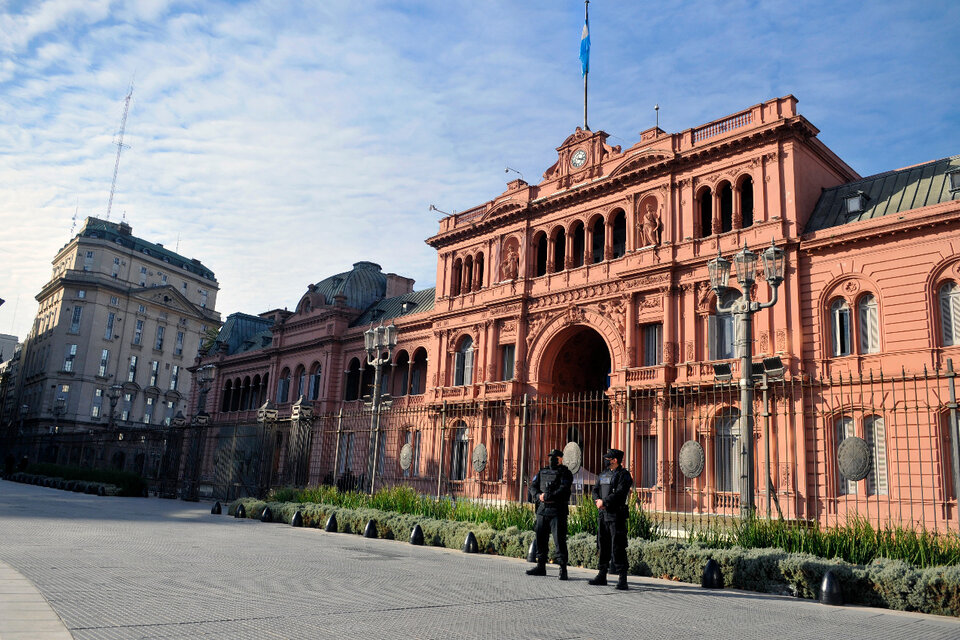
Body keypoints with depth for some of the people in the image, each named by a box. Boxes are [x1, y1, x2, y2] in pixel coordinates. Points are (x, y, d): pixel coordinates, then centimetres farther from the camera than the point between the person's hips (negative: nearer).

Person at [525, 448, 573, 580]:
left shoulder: (565, 473, 0)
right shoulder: (542, 472, 18)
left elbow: (563, 490, -14)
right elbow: (533, 486, 10)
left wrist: (548, 496, -19)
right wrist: (538, 496, -10)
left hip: (557, 511, -6)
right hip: (542, 510, 6)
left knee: (559, 539, -7)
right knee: (540, 538, 10)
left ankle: (563, 568, -3)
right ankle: (541, 566, 20)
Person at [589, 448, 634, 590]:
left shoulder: (624, 475, -7)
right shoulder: (604, 474, 17)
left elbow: (619, 493, -18)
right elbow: (595, 490, 13)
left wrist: (604, 501, -17)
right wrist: (598, 501, -7)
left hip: (617, 515, -7)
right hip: (603, 514, 7)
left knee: (618, 547, -8)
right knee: (603, 545, 12)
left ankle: (623, 579, -4)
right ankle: (602, 576, 21)